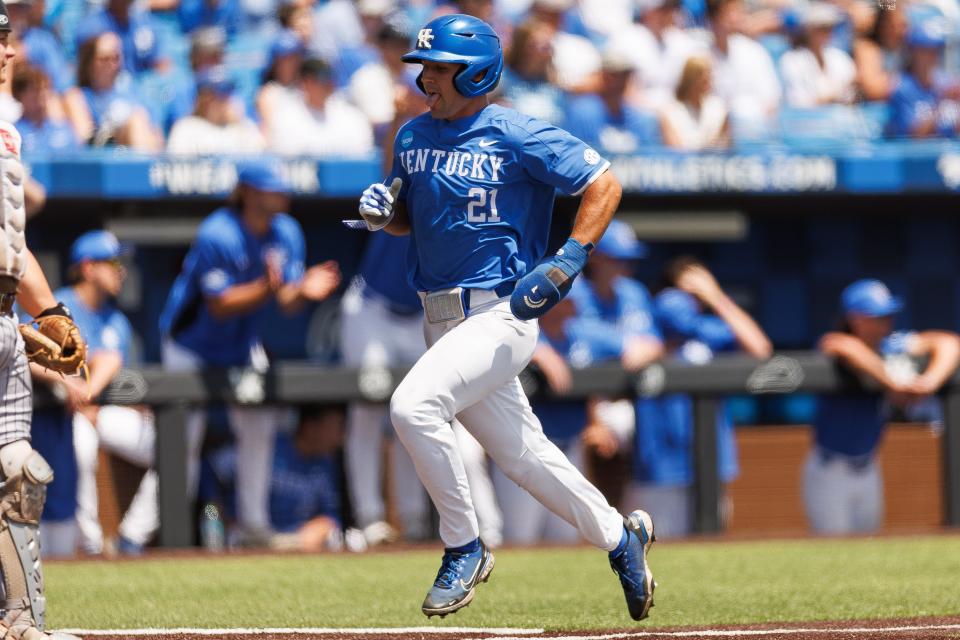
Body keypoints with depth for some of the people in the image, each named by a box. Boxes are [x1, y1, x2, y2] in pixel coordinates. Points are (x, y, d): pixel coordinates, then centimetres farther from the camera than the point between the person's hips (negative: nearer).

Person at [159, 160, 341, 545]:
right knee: (184, 435, -4)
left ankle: (253, 523, 9)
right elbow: (219, 305, -28)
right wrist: (267, 288, -42)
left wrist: (303, 292, -31)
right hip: (193, 346, -6)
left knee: (259, 425, 1)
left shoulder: (286, 233, -7)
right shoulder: (217, 236, -27)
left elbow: (287, 303, -8)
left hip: (243, 347, 6)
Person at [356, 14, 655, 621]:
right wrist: (382, 211, -2)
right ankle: (619, 537, 32)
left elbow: (604, 185, -10)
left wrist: (569, 260, -19)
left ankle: (465, 548, -12)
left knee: (413, 405, -26)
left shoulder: (518, 137, -11)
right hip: (443, 318, 8)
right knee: (520, 452, 14)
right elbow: (408, 217, 22)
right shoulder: (415, 135, 10)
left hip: (502, 315, -8)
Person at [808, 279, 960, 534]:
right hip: (829, 472, -6)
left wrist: (930, 381, -24)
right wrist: (893, 385, -36)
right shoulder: (830, 344, -17)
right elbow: (847, 348, -42)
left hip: (868, 471, 6)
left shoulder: (892, 346, -2)